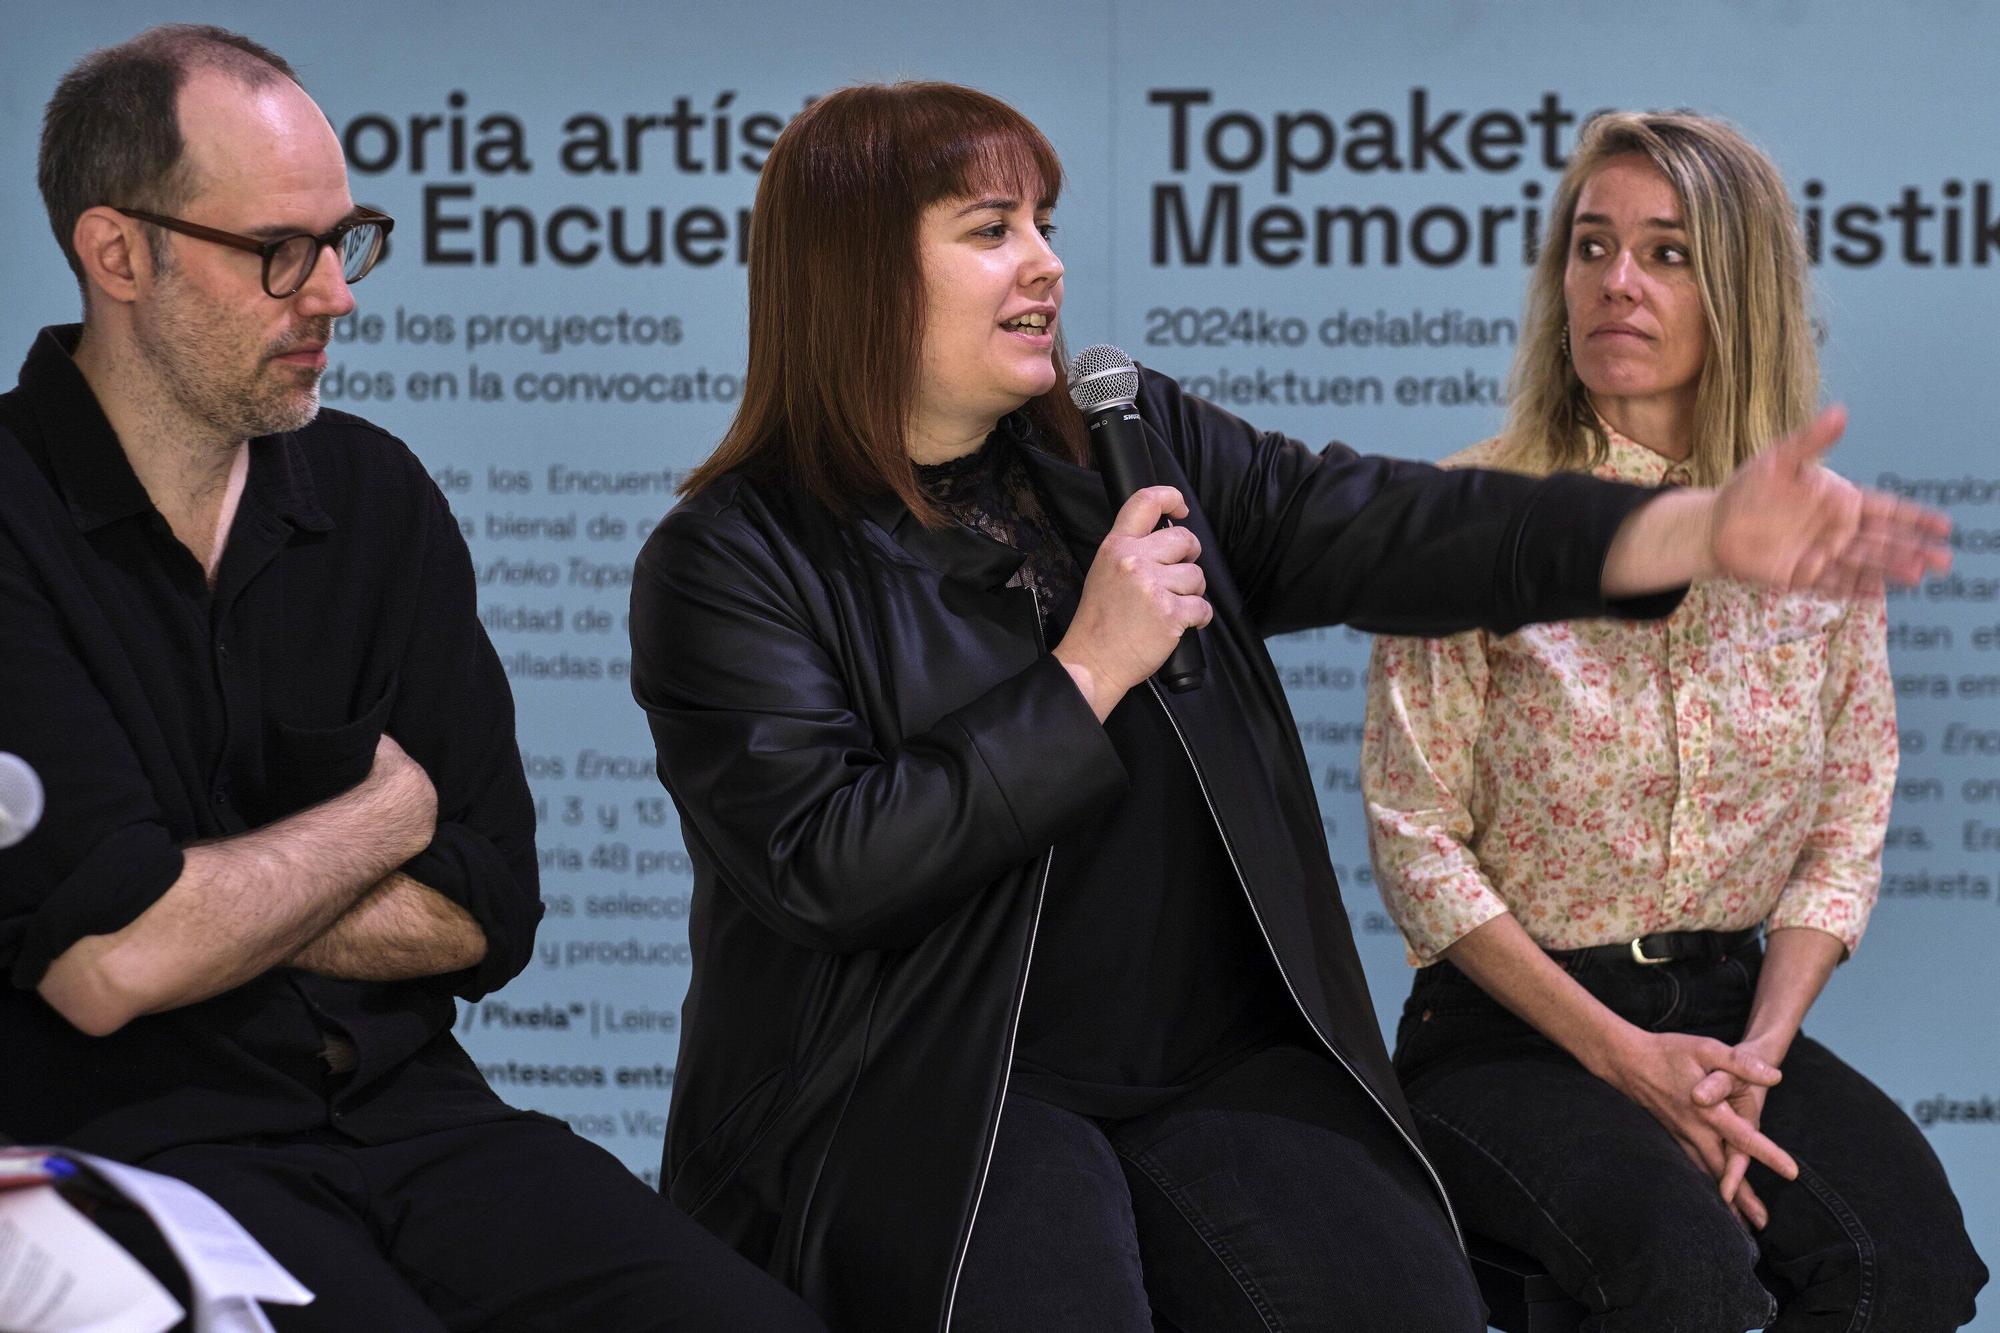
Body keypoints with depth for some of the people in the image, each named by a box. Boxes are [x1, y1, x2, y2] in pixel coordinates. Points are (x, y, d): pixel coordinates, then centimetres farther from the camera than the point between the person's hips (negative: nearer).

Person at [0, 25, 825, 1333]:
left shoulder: (375, 492, 10)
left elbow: (487, 916, 6)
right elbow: (105, 969, -16)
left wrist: (199, 908, -8)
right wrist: (390, 809, 0)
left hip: (405, 1111, 5)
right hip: (130, 1141, -5)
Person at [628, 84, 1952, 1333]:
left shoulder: (1135, 440, 13)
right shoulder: (731, 563, -4)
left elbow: (1382, 530, 1)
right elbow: (827, 868, -15)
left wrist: (1708, 529, -14)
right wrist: (1089, 672, -12)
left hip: (1220, 1066, 5)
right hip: (914, 1095, -4)